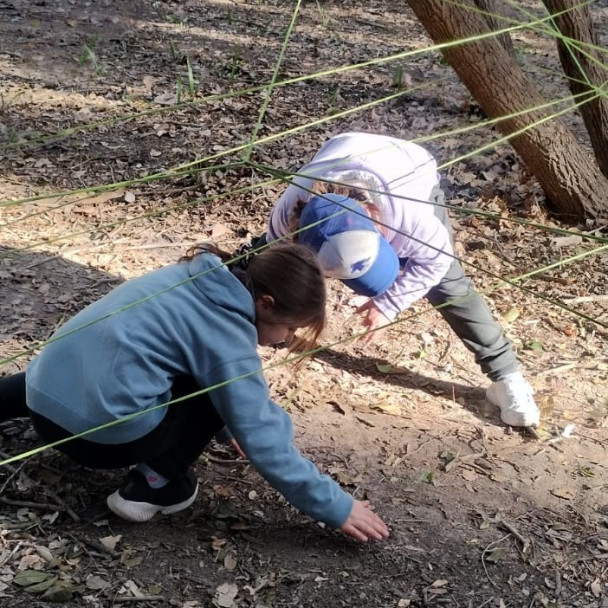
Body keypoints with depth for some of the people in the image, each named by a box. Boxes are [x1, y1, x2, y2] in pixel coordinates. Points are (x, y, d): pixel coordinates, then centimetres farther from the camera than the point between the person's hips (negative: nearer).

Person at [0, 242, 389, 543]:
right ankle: (154, 485, 2)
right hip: (98, 432, -8)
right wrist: (337, 509, -6)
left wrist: (276, 422, 28)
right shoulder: (228, 337, -15)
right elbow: (264, 443, -13)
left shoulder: (205, 277, 8)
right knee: (222, 390, 1)